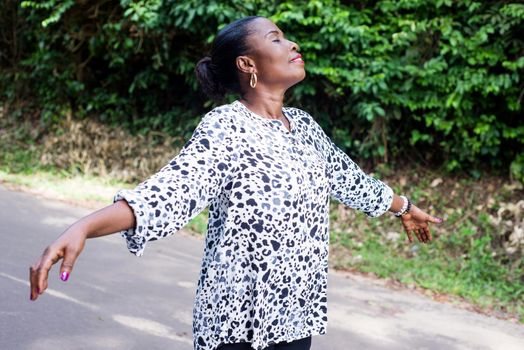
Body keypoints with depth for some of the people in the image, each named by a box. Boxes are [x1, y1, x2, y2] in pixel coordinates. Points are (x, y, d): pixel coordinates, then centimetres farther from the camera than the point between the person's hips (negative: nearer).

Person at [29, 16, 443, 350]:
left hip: (298, 313, 7)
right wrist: (82, 228, -42)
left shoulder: (303, 126, 9)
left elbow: (349, 178, 24)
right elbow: (171, 189, -27)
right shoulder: (226, 127, -14)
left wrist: (405, 206, 38)